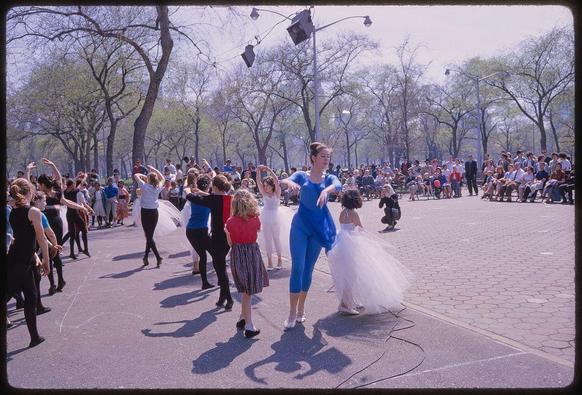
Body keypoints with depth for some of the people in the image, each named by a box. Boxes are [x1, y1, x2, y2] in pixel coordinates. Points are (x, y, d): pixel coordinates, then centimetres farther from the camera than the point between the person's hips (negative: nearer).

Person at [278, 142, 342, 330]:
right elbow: (284, 181, -17)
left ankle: (301, 308, 23)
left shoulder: (329, 178, 4)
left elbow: (338, 185, -18)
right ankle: (292, 313, -3)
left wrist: (326, 190, -41)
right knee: (297, 267, -8)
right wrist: (289, 182, -42)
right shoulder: (301, 175, 1)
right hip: (300, 225, -2)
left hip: (318, 227, 2)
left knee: (308, 269, 9)